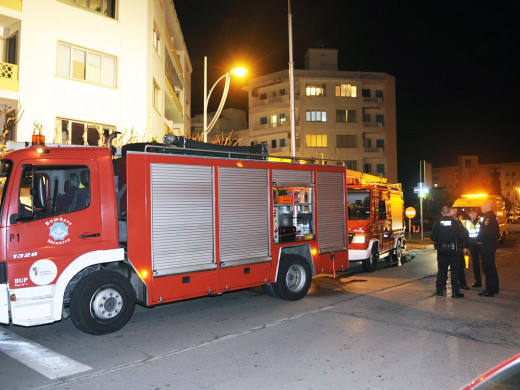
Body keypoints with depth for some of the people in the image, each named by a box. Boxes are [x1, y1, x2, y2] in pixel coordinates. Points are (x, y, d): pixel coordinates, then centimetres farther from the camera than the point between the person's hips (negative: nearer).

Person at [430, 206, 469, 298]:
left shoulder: (437, 223, -5)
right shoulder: (456, 223, -9)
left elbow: (432, 237, -4)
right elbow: (462, 237, -9)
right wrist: (457, 241, 12)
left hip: (441, 250, 2)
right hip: (453, 250, -2)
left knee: (441, 270, 11)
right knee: (454, 271, 6)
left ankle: (440, 290, 15)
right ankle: (455, 292, 6)